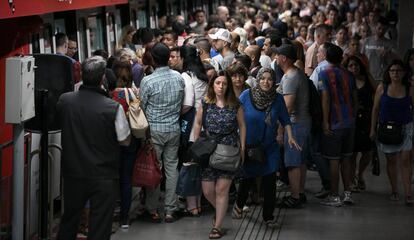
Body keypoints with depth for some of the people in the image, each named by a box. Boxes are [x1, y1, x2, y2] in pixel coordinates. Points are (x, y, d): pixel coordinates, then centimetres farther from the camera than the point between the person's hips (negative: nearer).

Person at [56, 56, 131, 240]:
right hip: (103, 177, -3)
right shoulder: (113, 108, -20)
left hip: (72, 174, 4)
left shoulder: (64, 100, -9)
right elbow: (125, 141, -8)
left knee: (69, 219, 21)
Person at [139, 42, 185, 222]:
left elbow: (142, 106, -5)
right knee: (171, 167, 8)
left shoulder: (148, 81, -15)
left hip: (154, 129, -3)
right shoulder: (179, 78, -2)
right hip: (174, 128, 3)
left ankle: (153, 210, 9)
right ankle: (170, 210, 11)